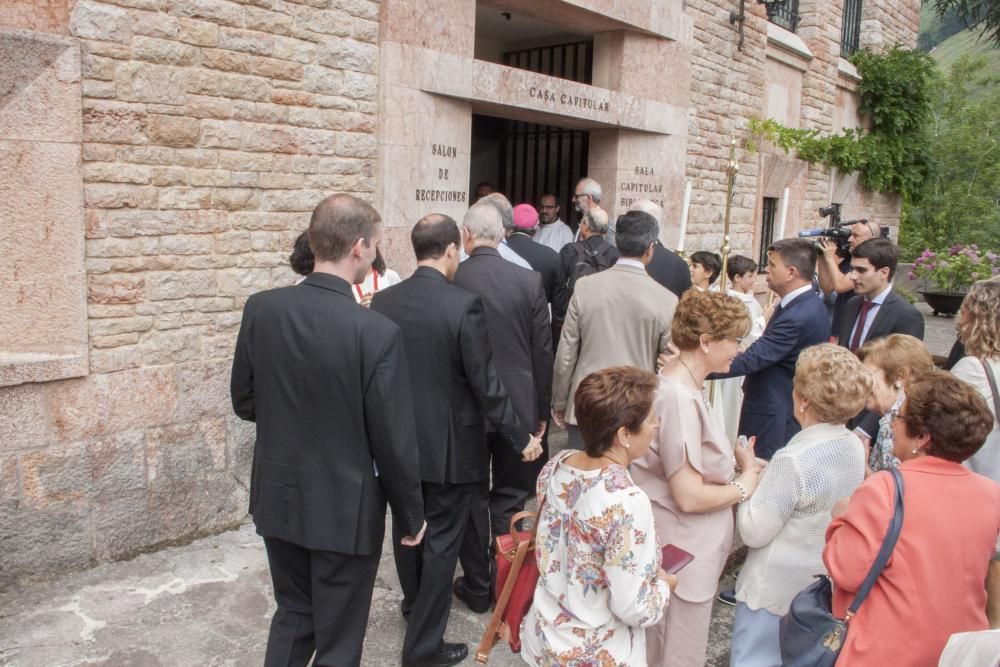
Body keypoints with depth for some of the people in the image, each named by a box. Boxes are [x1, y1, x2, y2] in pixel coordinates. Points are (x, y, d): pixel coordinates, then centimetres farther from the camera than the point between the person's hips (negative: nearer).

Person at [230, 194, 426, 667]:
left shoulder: (260, 309, -8)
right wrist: (411, 515, -2)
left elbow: (244, 402, 3)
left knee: (292, 615, 26)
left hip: (278, 498, 5)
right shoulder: (376, 332, -23)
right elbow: (394, 441, -17)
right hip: (345, 509, -5)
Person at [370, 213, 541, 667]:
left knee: (408, 526, 24)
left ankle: (414, 601, 48)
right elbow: (486, 385, -17)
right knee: (441, 541, 8)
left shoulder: (383, 301, -4)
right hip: (449, 446, -6)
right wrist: (521, 438, -5)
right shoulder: (463, 305, -20)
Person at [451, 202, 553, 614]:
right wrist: (541, 411, 7)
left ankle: (477, 587, 23)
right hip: (518, 406, 1)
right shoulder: (529, 280, -6)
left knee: (471, 498, 13)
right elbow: (543, 352, -2)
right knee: (509, 499, 13)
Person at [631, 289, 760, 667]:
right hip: (684, 553, -9)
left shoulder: (682, 380, 2)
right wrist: (746, 485, -12)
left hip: (685, 544, 9)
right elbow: (690, 497, -26)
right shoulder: (680, 398, -28)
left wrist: (736, 458, -4)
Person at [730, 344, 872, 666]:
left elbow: (754, 532, -21)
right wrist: (768, 475, 1)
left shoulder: (794, 460, -27)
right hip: (824, 586, 8)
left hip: (776, 590, -8)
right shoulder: (855, 447, -3)